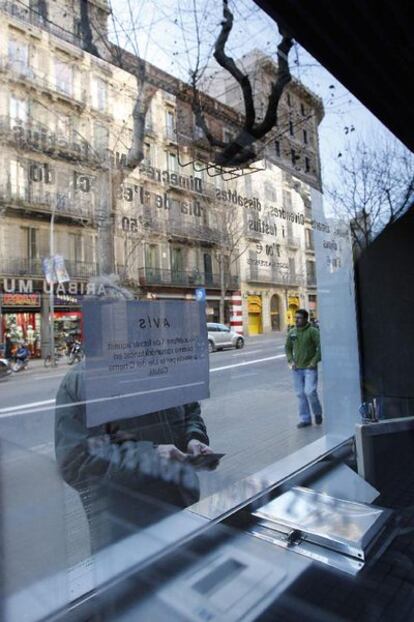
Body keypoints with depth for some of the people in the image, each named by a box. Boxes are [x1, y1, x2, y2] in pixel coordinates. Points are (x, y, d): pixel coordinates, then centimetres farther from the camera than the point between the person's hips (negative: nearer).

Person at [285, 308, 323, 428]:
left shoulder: (313, 331, -8)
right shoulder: (292, 332, 7)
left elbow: (320, 347, -10)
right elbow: (288, 348, 16)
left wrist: (314, 361, -13)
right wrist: (290, 361, 3)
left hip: (309, 368, -5)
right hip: (297, 369, 5)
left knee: (310, 392, -12)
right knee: (301, 394, 7)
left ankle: (318, 413, 16)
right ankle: (305, 419, 17)